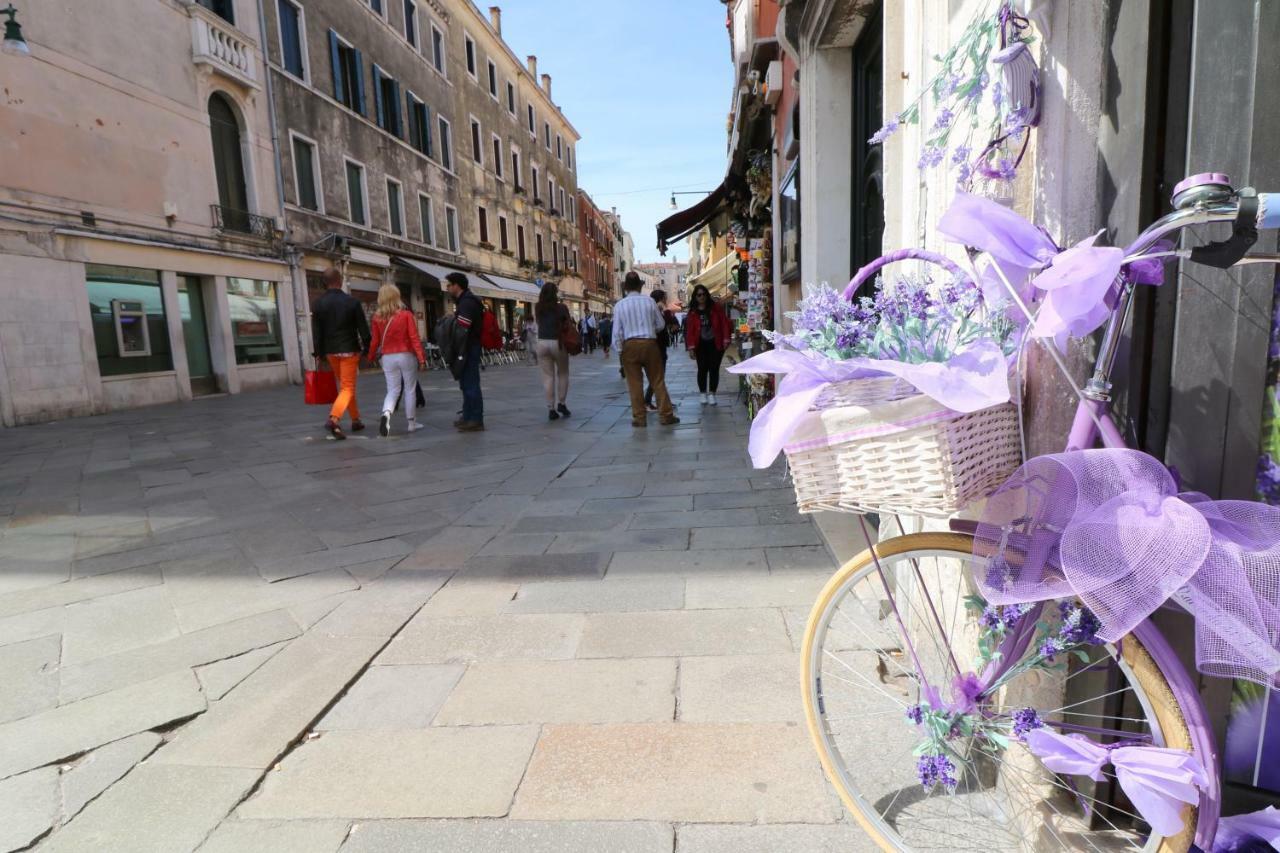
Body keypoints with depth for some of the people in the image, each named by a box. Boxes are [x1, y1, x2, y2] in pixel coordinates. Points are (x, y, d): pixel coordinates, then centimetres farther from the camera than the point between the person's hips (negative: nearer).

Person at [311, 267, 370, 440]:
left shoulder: (318, 303, 0)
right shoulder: (352, 301, -8)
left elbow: (316, 331, 0)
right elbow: (363, 328, -6)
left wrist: (318, 354, 4)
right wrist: (366, 349, 3)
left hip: (330, 351, 4)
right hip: (349, 350, -4)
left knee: (345, 385, 19)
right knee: (348, 388, -2)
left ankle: (356, 420, 25)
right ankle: (333, 419, -23)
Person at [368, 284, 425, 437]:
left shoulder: (377, 317, 0)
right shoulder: (406, 314, -7)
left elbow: (376, 340, 4)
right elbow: (414, 338, -10)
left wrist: (371, 356, 18)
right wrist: (421, 357, -9)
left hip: (388, 358, 2)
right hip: (406, 355, -2)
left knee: (393, 390, 9)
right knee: (409, 390, 10)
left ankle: (386, 413, -20)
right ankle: (411, 423, 15)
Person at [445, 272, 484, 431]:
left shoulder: (467, 302, -16)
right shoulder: (464, 300, 18)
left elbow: (463, 330, -23)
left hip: (468, 349, -11)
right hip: (469, 349, 11)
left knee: (471, 384, -8)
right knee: (467, 384, 16)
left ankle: (476, 420, -5)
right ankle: (467, 417, 26)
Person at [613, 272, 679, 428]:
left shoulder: (619, 305, -4)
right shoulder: (649, 302, -3)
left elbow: (617, 331, -3)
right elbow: (661, 324, 4)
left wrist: (619, 351, 5)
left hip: (629, 346, 0)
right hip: (649, 343, 0)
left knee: (635, 383, 6)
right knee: (658, 381, 7)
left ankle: (639, 418, 9)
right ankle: (665, 415, 10)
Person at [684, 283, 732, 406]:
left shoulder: (716, 307, 1)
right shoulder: (693, 312, 2)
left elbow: (724, 322, -1)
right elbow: (689, 330, 0)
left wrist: (726, 339, -8)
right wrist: (691, 347, -7)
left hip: (715, 344, -1)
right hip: (700, 345, 1)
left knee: (714, 369, 1)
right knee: (702, 369, 2)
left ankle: (712, 395, 9)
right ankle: (703, 395, 13)